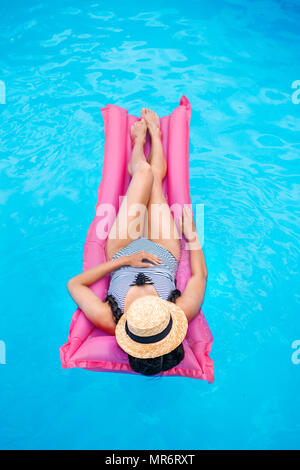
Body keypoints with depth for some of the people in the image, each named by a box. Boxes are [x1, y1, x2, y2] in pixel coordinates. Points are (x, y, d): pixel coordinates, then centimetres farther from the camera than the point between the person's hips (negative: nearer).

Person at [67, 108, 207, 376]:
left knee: (144, 172, 0)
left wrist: (123, 261, -32)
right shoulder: (184, 312, -37)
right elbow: (200, 275, -16)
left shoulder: (108, 321, -41)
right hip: (163, 254, 1)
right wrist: (192, 235, -10)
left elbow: (74, 283, -24)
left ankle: (140, 139, 40)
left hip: (123, 254, 0)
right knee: (156, 175, 11)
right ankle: (154, 133, 46)